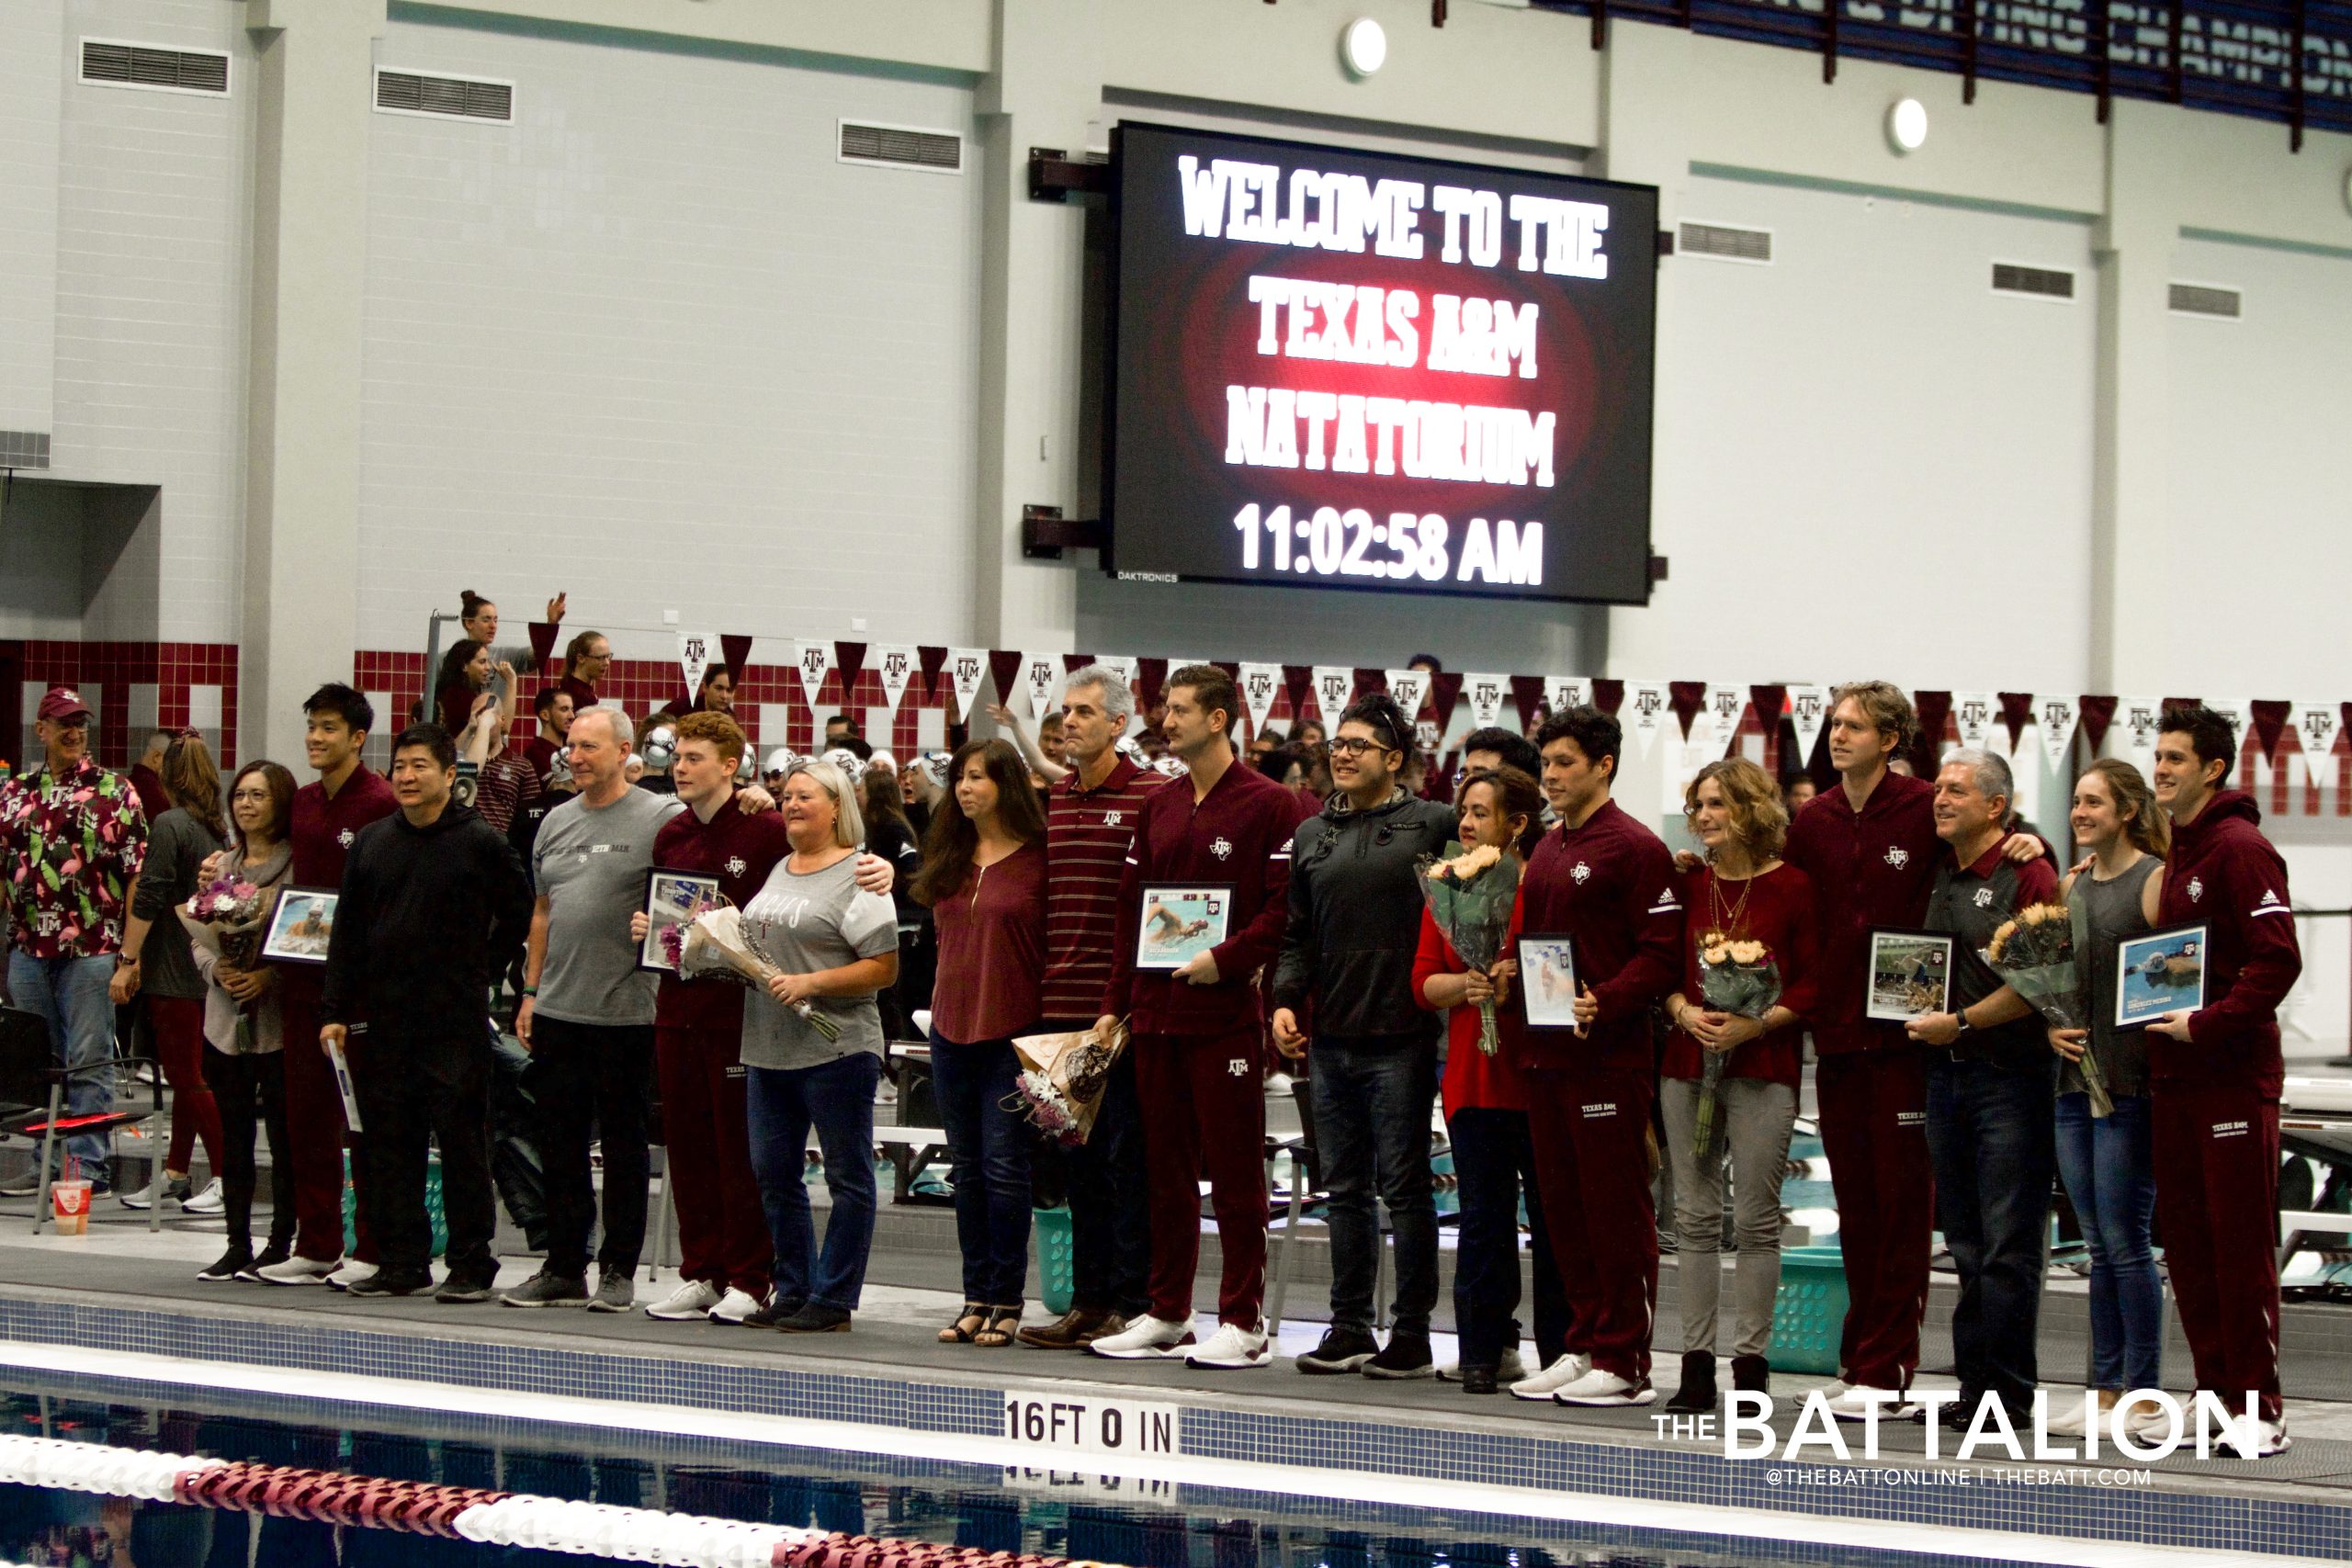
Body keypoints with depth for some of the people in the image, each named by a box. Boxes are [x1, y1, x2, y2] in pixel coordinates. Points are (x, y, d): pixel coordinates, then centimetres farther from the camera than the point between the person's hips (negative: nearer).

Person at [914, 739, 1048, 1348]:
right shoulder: (949, 858, 12)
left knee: (1004, 1165, -6)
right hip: (952, 1026, 6)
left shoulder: (1038, 858, -6)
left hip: (1013, 1030, -6)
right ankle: (977, 1298, 13)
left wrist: (1047, 1025, -10)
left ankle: (1006, 1301, 1)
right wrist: (940, 1005, 17)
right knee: (968, 1167, 8)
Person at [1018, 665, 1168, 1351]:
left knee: (1128, 1153, -2)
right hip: (1063, 1006, 7)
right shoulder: (1051, 799, 14)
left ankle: (1132, 1303, 4)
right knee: (1079, 1156, 11)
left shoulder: (1151, 796, -6)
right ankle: (1088, 1300, 17)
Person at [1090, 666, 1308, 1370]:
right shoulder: (1159, 807, 14)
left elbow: (1285, 910, -12)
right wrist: (1117, 1002, 10)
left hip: (1225, 1014, -7)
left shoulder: (1268, 805, -6)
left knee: (1234, 1171, -3)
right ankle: (1167, 1315, 18)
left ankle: (1243, 1322, 1)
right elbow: (1132, 908, 16)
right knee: (1166, 1167, 11)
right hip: (1156, 1013, 7)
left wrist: (1224, 959, -19)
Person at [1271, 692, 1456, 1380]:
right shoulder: (1311, 836, 15)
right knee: (1345, 1188, 10)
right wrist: (1285, 1000, 5)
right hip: (1330, 1036, 6)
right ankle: (1350, 1328, 17)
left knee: (1404, 1186, -2)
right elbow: (1299, 935, 17)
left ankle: (1412, 1335, 4)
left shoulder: (1432, 825, -2)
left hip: (1400, 1038, -6)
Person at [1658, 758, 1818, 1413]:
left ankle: (1750, 1360, 4)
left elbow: (1814, 982, -5)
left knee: (1756, 1217, -3)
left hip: (1764, 1067, -4)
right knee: (1694, 1216, 4)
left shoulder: (1791, 887, -3)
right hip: (1688, 1064, 4)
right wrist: (1684, 1011, -7)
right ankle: (1696, 1365, 7)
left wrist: (1757, 1023, -16)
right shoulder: (1688, 885, 10)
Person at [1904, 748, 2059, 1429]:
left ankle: (2004, 1391, -3)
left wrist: (1962, 1022, -13)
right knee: (1967, 1244, 10)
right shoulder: (1939, 871, 13)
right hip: (1946, 1073, 8)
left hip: (2010, 1076, -8)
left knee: (2008, 1244, -6)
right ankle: (1975, 1385, 14)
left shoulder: (2027, 875, -9)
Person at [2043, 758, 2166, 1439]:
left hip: (2130, 1083, -7)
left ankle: (2143, 1396, 1)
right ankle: (2106, 1391, 15)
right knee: (2100, 1247, 10)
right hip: (2075, 1078, 7)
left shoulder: (2155, 881, -7)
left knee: (2126, 1242, -5)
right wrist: (2051, 1027, 3)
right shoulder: (2072, 884, 15)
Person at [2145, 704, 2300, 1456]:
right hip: (2176, 1077, 8)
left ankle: (2258, 1407, -1)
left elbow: (2278, 959, -18)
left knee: (2242, 1245, -5)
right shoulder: (2172, 853, 16)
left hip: (2234, 1076, -8)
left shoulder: (2240, 848, -10)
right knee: (2187, 1242, 9)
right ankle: (2215, 1394, 16)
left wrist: (2207, 1024, -20)